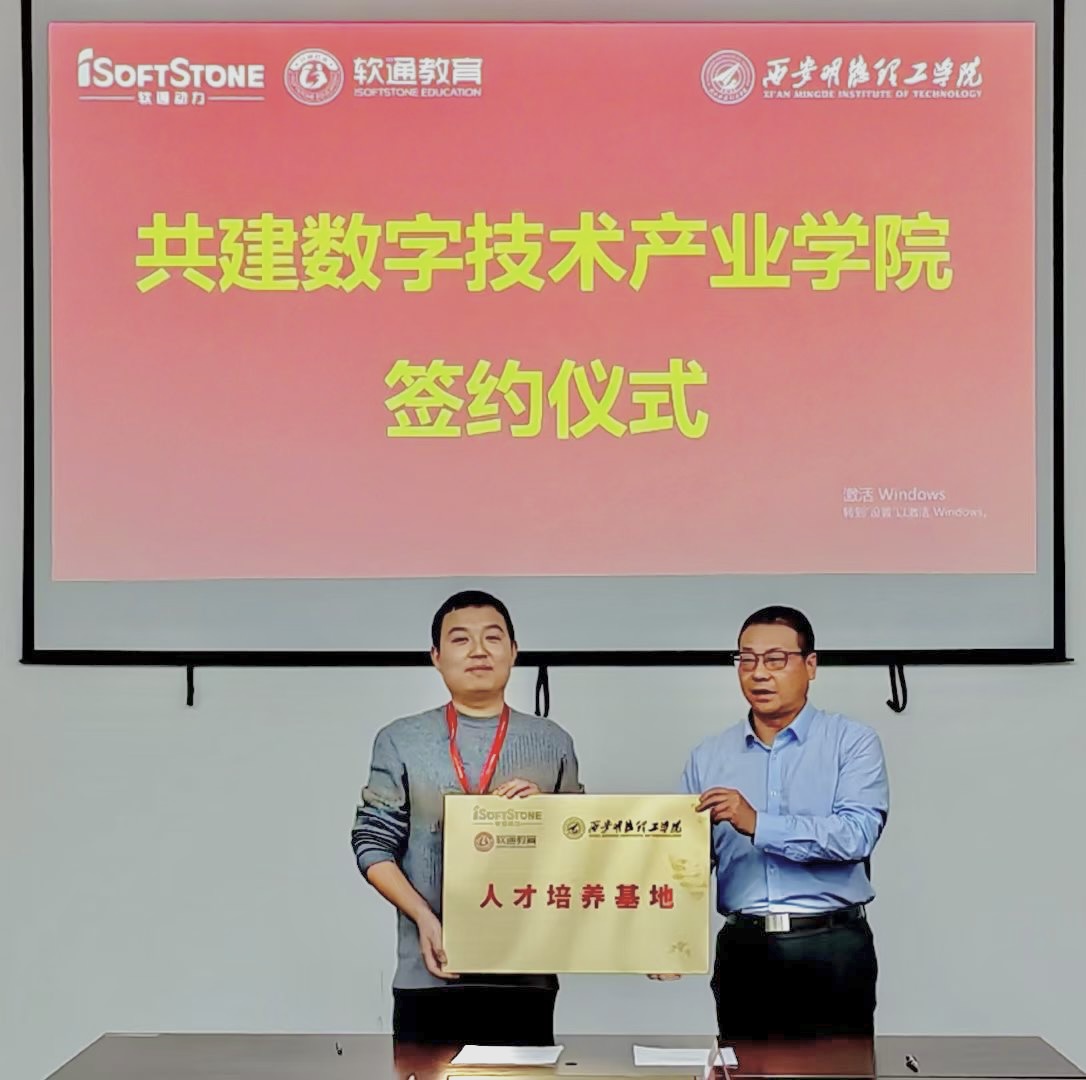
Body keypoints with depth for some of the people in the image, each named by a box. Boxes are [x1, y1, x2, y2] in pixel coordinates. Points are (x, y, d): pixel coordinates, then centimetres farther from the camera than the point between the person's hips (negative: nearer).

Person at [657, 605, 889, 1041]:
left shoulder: (852, 743, 1)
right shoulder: (709, 757, 12)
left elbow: (857, 834, -15)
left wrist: (759, 825, -22)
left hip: (832, 951, -3)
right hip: (743, 951, 3)